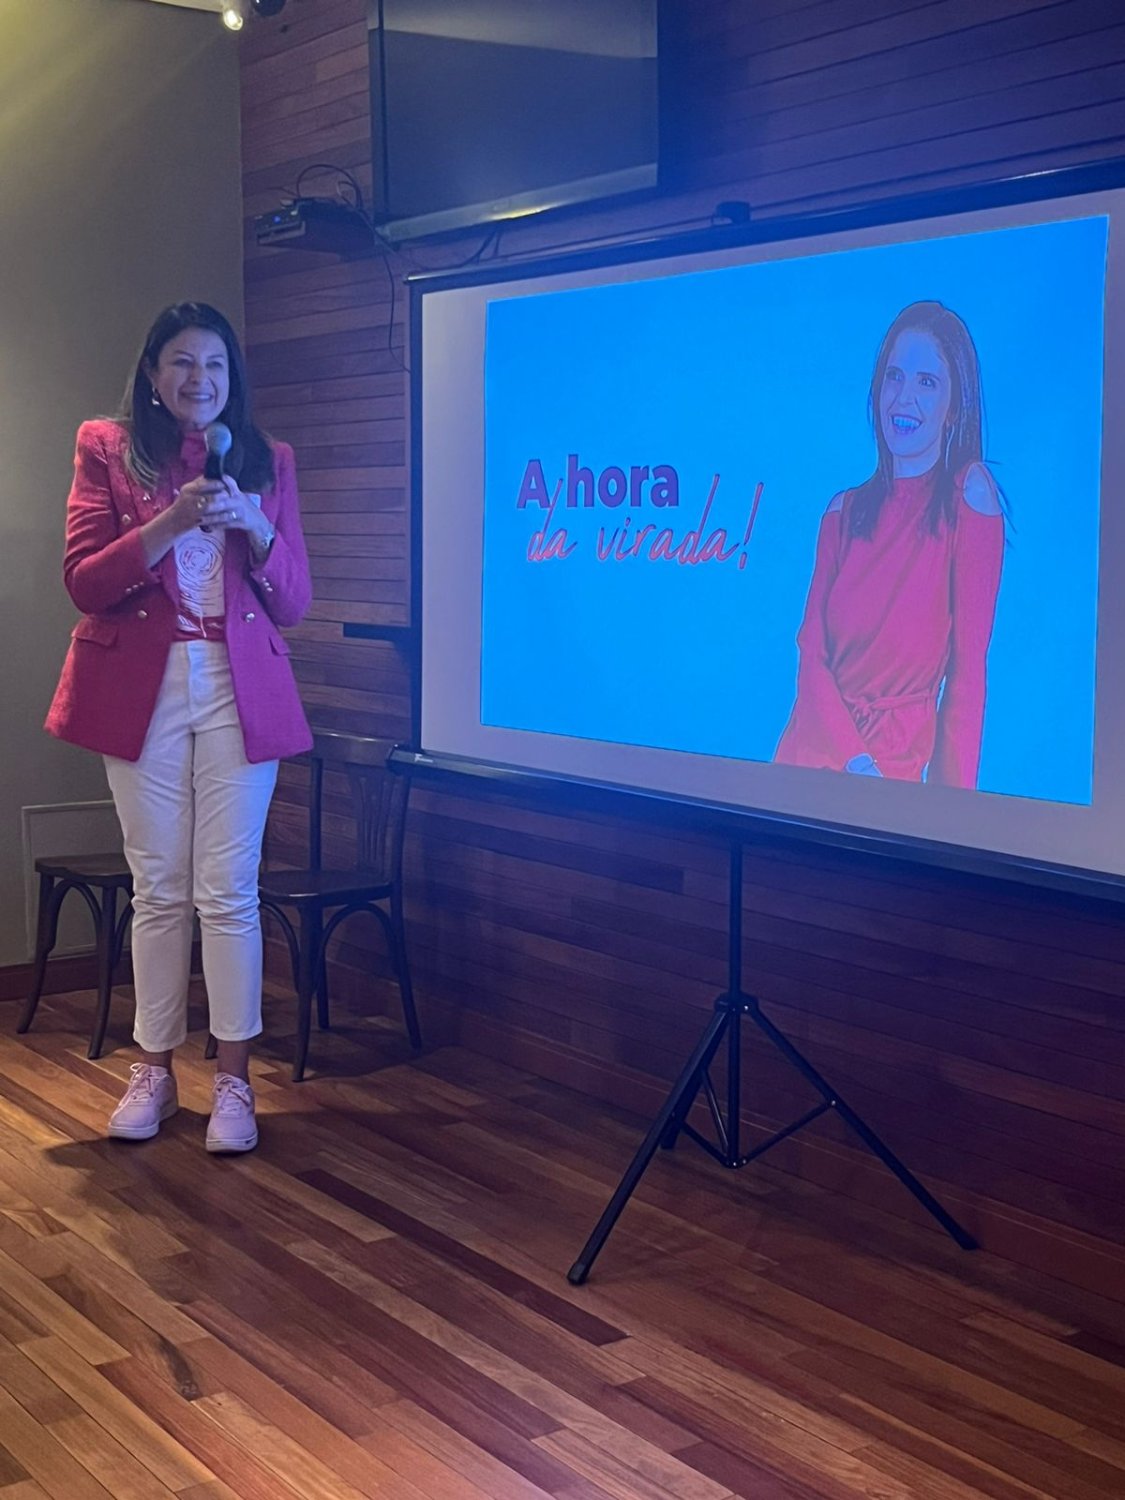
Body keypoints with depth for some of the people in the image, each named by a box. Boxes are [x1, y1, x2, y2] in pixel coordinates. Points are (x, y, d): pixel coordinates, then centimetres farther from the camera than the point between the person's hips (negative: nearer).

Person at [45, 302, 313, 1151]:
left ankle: (234, 1079, 6)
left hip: (241, 691, 1)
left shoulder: (269, 462, 10)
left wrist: (256, 527, -12)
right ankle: (154, 1071, 17)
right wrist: (168, 523, -17)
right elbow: (82, 582, -4)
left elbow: (294, 603, 6)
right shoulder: (108, 450, 5)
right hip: (141, 690, 0)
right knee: (159, 890, 5)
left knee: (229, 890, -2)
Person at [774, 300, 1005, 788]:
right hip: (810, 749, 4)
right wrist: (853, 759, -17)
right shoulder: (846, 510, 6)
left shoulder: (969, 493, -9)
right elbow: (811, 652, -2)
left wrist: (952, 795, -15)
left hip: (895, 766, -4)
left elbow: (968, 668, -12)